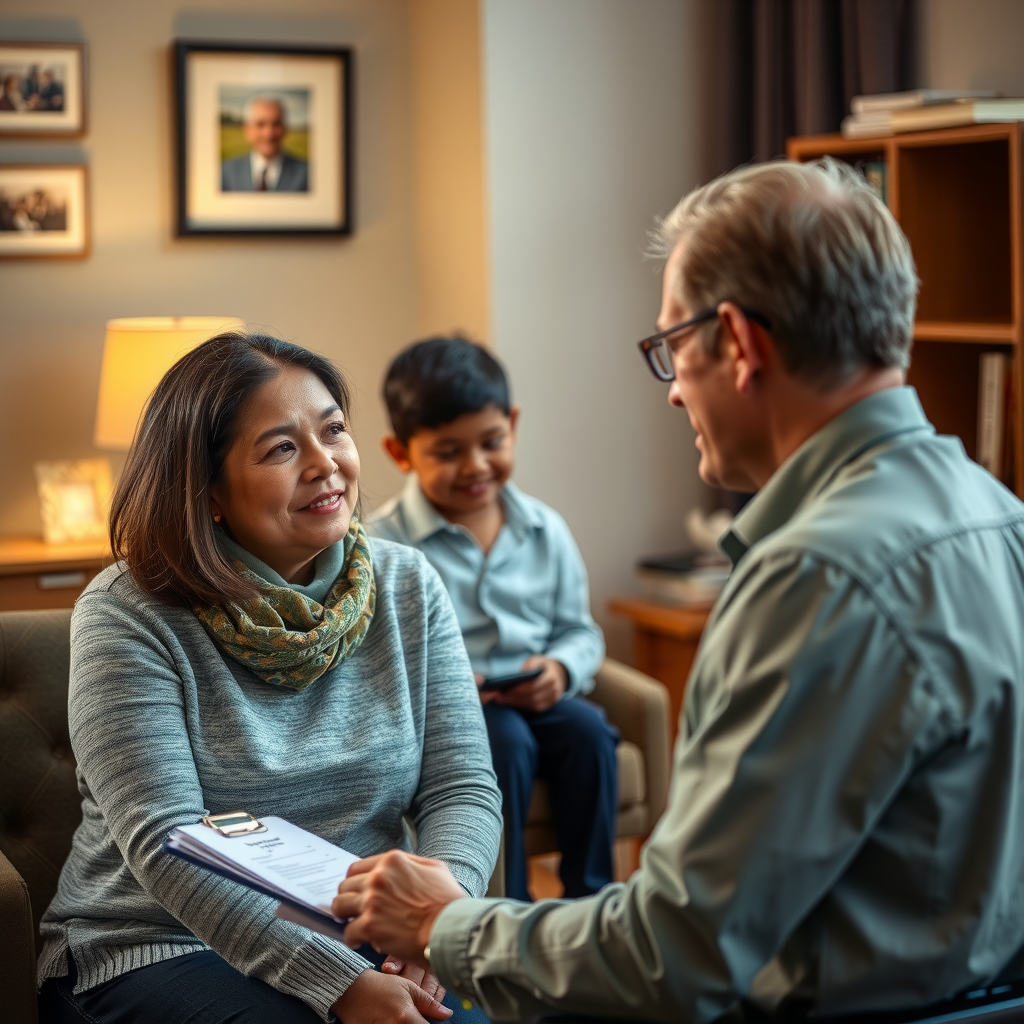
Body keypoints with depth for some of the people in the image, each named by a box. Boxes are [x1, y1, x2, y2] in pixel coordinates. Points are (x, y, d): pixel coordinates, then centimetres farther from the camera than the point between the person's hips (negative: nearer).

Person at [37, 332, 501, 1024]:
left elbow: (462, 786, -1)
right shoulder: (125, 617, -10)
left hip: (365, 940, 4)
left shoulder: (409, 588, 4)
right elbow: (165, 846, -19)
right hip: (154, 949, -3)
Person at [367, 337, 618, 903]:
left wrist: (561, 669, -12)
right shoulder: (380, 544, -5)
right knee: (504, 740, -33)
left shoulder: (546, 530, 7)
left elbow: (580, 629, 11)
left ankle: (589, 897, -14)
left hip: (534, 697, 4)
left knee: (587, 729, -26)